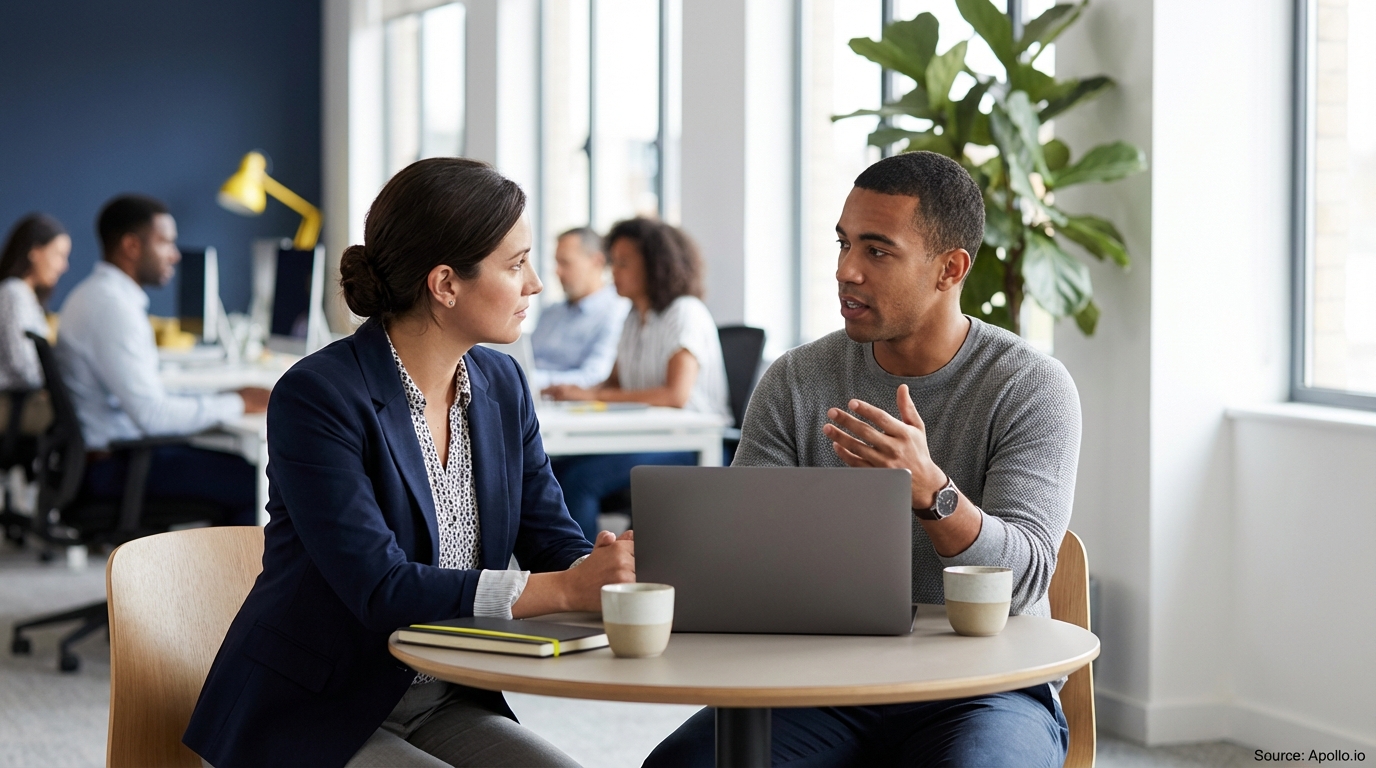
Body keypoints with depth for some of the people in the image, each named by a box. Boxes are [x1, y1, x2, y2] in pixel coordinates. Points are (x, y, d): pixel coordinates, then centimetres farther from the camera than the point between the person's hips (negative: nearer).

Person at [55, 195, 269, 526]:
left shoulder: (95, 294, 15)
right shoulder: (113, 306, -18)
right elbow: (152, 414, -23)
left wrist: (230, 400, 10)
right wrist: (235, 403, -12)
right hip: (114, 464, -11)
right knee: (257, 483, -17)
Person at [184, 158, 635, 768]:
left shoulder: (502, 385, 5)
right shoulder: (317, 397, -18)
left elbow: (553, 541, 4)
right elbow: (380, 589, -25)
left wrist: (611, 568, -21)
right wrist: (563, 589, -31)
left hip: (443, 705, 7)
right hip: (309, 718, -6)